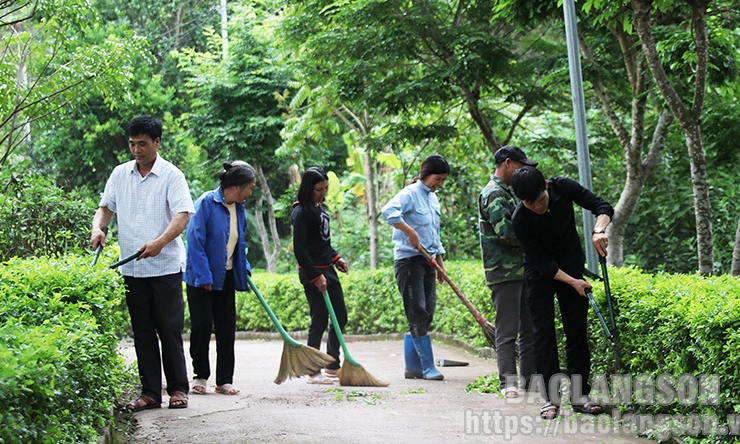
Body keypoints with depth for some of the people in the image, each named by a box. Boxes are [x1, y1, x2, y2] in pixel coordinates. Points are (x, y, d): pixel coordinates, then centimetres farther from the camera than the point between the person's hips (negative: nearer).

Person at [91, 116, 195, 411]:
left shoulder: (171, 175, -5)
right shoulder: (120, 174, 9)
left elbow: (182, 216, -13)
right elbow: (106, 207, 15)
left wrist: (159, 243, -29)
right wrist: (98, 228, -8)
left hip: (165, 266, -4)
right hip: (131, 268, 4)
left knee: (170, 329, -1)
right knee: (142, 332, 7)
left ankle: (178, 388, 10)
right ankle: (150, 392, 12)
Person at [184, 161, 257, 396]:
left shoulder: (239, 208, 6)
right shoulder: (206, 202, -16)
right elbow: (195, 240, -18)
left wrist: (245, 268, 8)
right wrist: (203, 276, -20)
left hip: (226, 276, 7)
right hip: (201, 277, -7)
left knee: (226, 327, 5)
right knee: (202, 324, -3)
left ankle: (224, 380, 11)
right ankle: (200, 376, 12)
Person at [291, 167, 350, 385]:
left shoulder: (319, 207, 13)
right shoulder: (301, 212, -15)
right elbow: (299, 248, -18)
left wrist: (336, 258, 12)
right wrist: (315, 276, -19)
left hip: (328, 269, 9)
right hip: (312, 271, -9)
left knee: (340, 316, 12)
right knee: (320, 320, -6)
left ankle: (332, 366, 22)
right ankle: (313, 372, 2)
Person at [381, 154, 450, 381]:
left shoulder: (433, 199, 17)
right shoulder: (410, 193, -9)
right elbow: (389, 211, -29)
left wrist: (440, 263, 23)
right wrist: (411, 232, -29)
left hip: (428, 261, 9)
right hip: (409, 260, -9)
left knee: (427, 314, 7)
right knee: (417, 313, -7)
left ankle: (413, 366, 13)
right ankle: (428, 367, -6)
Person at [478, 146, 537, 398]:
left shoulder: (507, 193, 20)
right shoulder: (493, 194, -12)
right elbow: (506, 232, -22)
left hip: (522, 271, 10)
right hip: (504, 273, -10)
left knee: (530, 328, 10)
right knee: (507, 331, -8)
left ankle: (530, 380, 14)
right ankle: (509, 383, -7)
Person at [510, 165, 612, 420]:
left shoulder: (563, 188, -19)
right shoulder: (520, 219, -26)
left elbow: (602, 207, -16)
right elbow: (541, 262, -21)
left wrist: (599, 230, -36)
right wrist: (572, 282, -27)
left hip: (573, 269, 3)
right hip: (541, 275, -3)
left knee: (577, 332, 2)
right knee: (544, 332, -8)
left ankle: (580, 395, 5)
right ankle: (551, 398, -4)